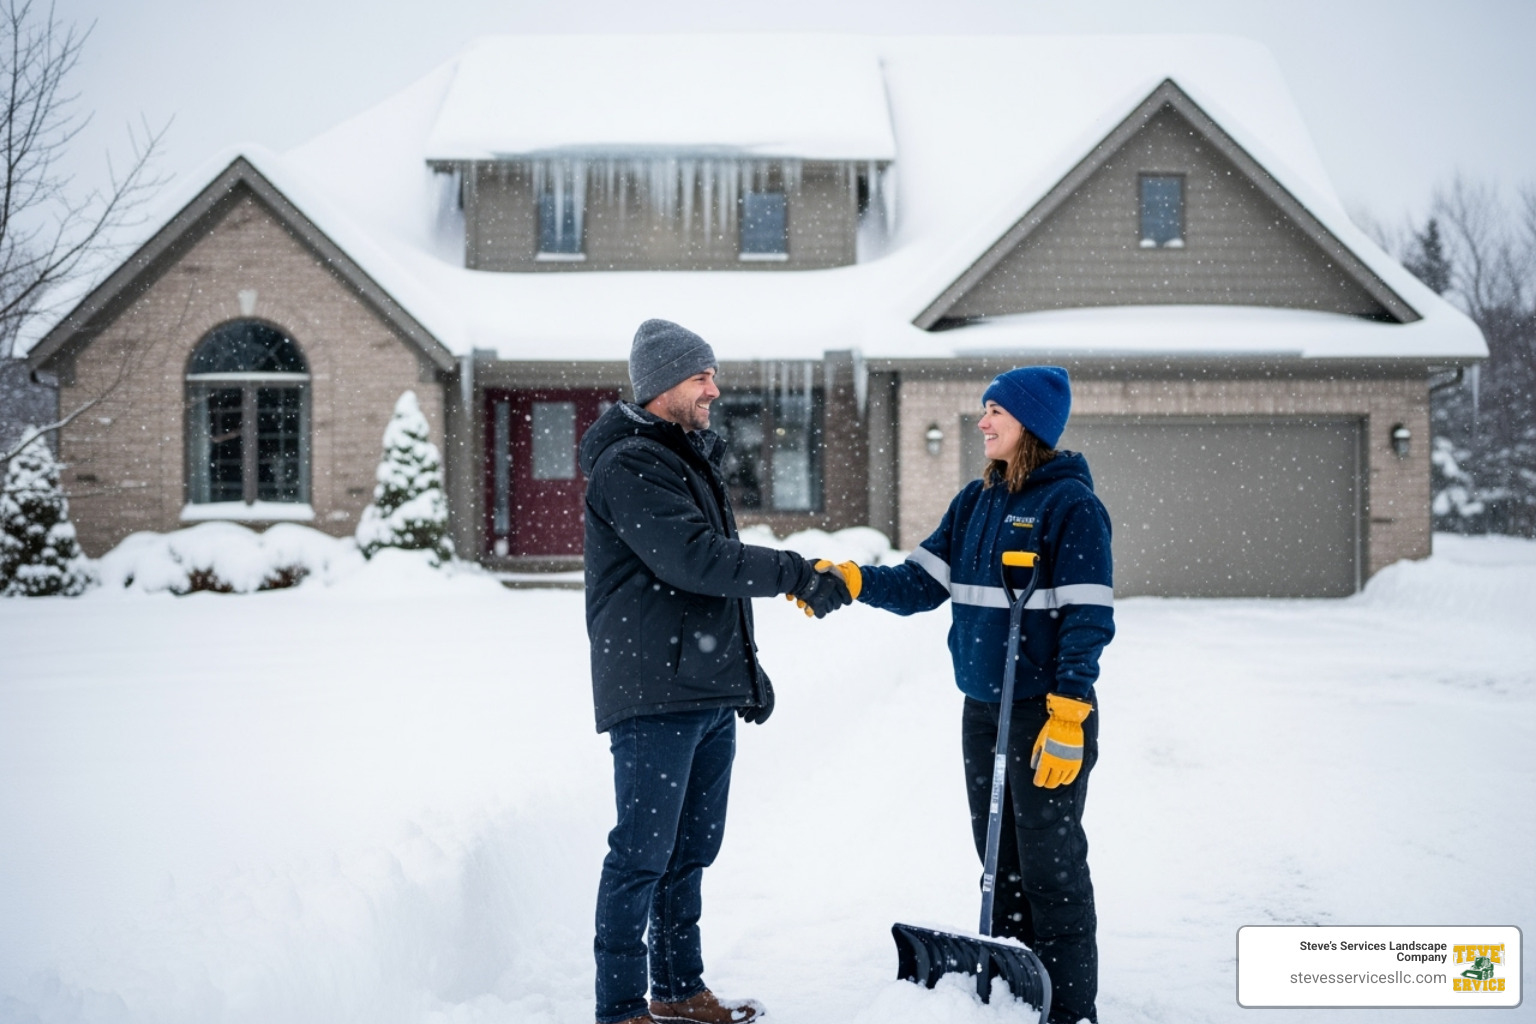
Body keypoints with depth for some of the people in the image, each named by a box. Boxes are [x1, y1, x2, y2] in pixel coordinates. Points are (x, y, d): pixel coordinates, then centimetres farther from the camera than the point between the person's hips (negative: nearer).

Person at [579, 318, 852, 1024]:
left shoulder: (693, 458, 20)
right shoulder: (628, 465, -12)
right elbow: (693, 558, -22)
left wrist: (746, 668, 23)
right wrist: (798, 575, -21)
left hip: (709, 689, 10)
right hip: (653, 694, -10)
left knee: (691, 847, 15)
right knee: (643, 853, -5)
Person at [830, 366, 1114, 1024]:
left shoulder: (1071, 503, -11)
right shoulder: (976, 501, 11)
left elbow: (1088, 619, -14)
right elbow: (921, 585, 6)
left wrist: (1067, 719, -19)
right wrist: (849, 579, -11)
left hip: (1048, 713, -7)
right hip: (982, 709, 7)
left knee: (1050, 861, 0)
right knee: (998, 856, 15)